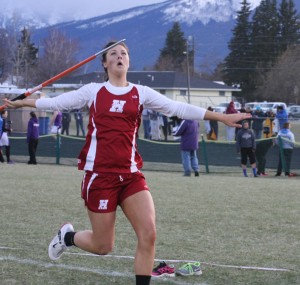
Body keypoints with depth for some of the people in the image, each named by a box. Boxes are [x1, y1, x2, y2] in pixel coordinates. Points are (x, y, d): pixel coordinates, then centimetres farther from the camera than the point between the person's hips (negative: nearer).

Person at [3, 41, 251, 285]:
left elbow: (178, 108, 3)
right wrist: (19, 103, 11)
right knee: (103, 246, 3)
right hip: (100, 175, -2)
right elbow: (56, 102, 13)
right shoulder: (93, 91, 6)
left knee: (148, 235, -13)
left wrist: (222, 117, -3)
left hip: (131, 175, 2)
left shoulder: (141, 93, 8)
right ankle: (67, 236, 35)